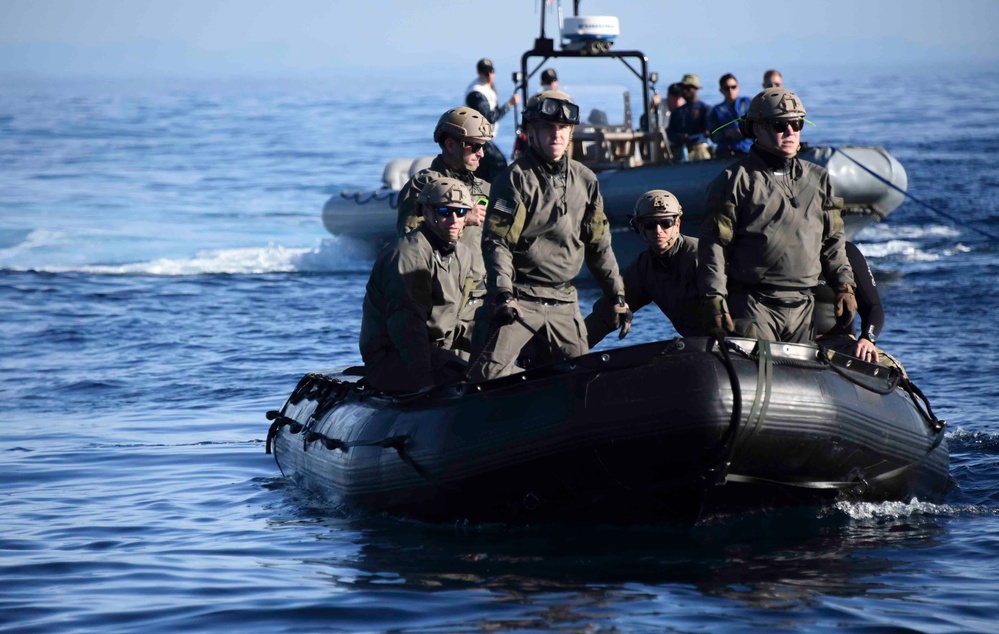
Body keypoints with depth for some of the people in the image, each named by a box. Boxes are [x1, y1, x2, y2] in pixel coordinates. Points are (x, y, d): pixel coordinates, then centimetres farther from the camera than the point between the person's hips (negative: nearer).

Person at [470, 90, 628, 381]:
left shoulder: (585, 180, 12)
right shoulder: (517, 177, -6)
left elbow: (599, 245, 19)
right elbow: (496, 241, -12)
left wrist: (617, 295, 17)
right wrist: (503, 295, -23)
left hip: (564, 303, 6)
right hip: (521, 298, -6)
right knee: (489, 373, -21)